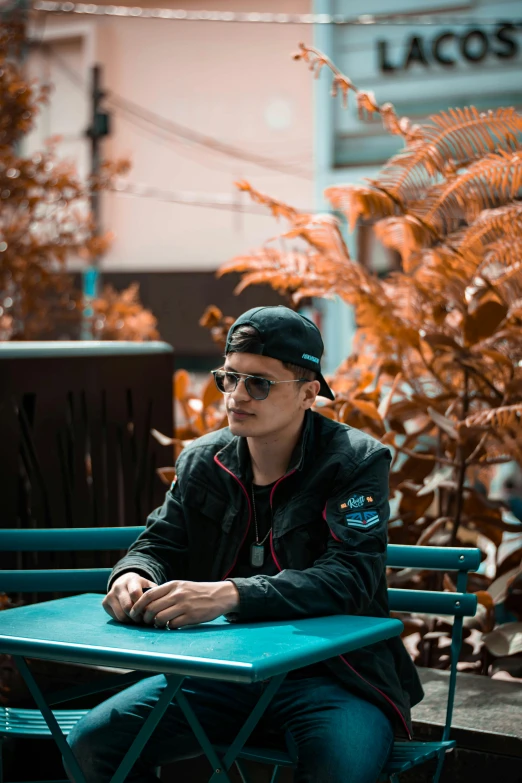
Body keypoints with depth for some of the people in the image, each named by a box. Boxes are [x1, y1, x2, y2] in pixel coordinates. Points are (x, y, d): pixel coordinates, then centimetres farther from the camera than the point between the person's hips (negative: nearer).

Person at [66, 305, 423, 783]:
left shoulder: (357, 461, -8)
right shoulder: (202, 461, 8)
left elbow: (349, 576, -20)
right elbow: (161, 542, 13)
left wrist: (230, 595, -34)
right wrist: (134, 575, -14)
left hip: (333, 675, -5)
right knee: (93, 742, -10)